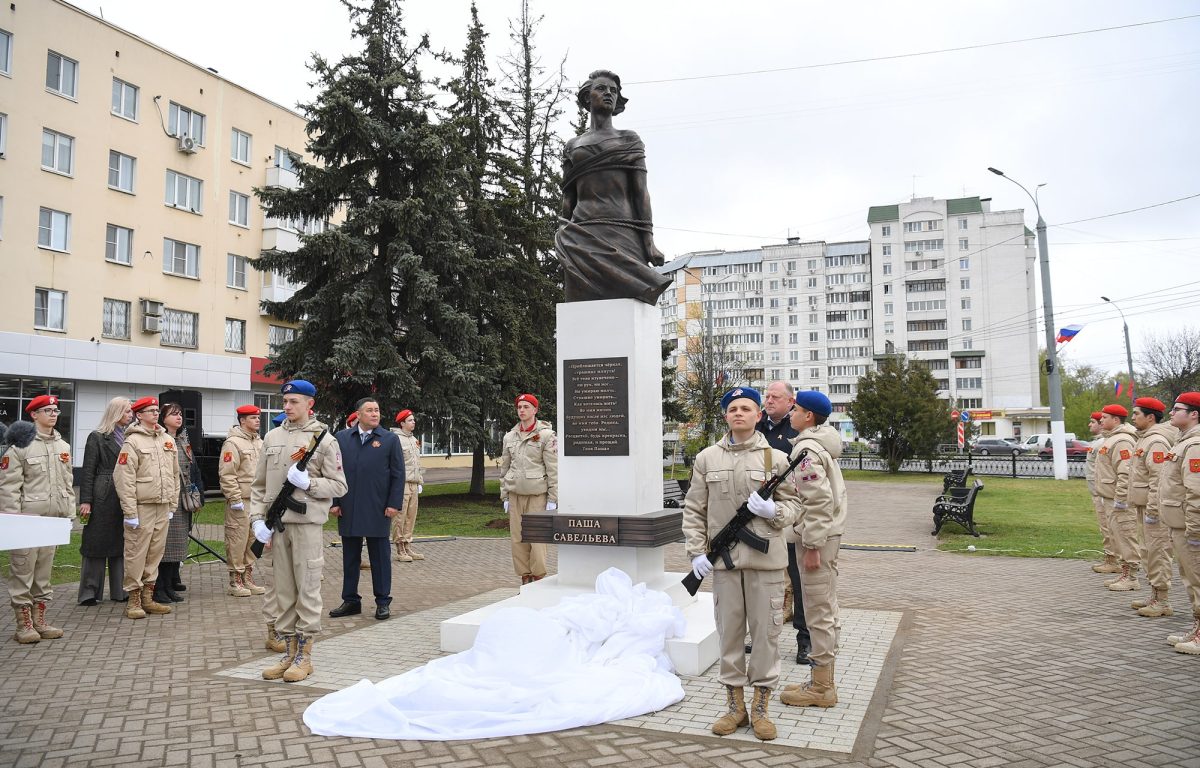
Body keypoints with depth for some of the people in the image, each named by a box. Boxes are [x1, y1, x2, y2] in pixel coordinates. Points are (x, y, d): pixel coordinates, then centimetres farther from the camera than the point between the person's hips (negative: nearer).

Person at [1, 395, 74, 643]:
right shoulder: (21, 445, -7)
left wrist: (69, 513, 11)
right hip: (27, 518, -6)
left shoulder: (62, 446, 12)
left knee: (44, 571, 12)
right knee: (23, 571, -1)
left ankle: (39, 621, 20)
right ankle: (24, 625, 8)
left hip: (53, 519, 6)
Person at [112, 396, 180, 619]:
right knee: (136, 553, -2)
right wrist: (130, 512, -14)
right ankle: (134, 599, 8)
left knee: (156, 553, 10)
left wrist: (172, 505, 13)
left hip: (163, 507, 6)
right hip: (142, 506, -6)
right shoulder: (132, 442, -6)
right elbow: (124, 479, -11)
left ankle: (147, 597, 20)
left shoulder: (168, 441, 14)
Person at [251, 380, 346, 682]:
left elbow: (338, 486, -3)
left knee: (307, 590, 1)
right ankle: (288, 651, 23)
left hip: (307, 523, -5)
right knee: (281, 590, 11)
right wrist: (257, 519, 3)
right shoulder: (272, 437, 11)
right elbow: (259, 485, 13)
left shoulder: (324, 439, -3)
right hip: (275, 525, 5)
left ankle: (304, 655, 12)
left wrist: (308, 482, -17)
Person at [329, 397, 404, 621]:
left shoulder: (390, 440, 2)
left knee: (380, 556, 5)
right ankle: (351, 601, 21)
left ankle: (383, 602, 14)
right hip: (348, 510, 2)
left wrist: (394, 504, -7)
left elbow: (398, 475, 0)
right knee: (350, 556, 10)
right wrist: (334, 502, 1)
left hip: (378, 510, -2)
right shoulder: (341, 438, 7)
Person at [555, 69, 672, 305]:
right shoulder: (573, 146, 21)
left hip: (622, 233, -1)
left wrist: (648, 240, -6)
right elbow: (568, 200, 16)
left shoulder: (629, 140, 16)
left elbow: (641, 192, 7)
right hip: (582, 238, 2)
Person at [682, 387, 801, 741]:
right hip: (723, 559, 1)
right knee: (729, 632, 9)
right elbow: (693, 509, 6)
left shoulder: (776, 457, 2)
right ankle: (735, 704, 24)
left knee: (765, 632, 5)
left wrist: (773, 510, -16)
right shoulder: (707, 458, 5)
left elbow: (793, 505, 6)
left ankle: (760, 707, 21)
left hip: (765, 559, -1)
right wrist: (696, 552, -2)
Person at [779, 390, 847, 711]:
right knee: (826, 610, 16)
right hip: (830, 532, 11)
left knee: (819, 613, -2)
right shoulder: (823, 446, 14)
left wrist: (812, 546, -20)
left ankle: (821, 688, 8)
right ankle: (824, 681, 27)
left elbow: (818, 500, -24)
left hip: (817, 537, -11)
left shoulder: (807, 449, -17)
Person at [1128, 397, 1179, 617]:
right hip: (1144, 505, 11)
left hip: (1154, 506, -11)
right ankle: (1154, 596, 26)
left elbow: (1159, 479, -23)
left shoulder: (1156, 442, -17)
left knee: (1157, 553, -5)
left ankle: (1162, 601, 2)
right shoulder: (1145, 439, 16)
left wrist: (1152, 510, -24)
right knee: (1148, 552, 17)